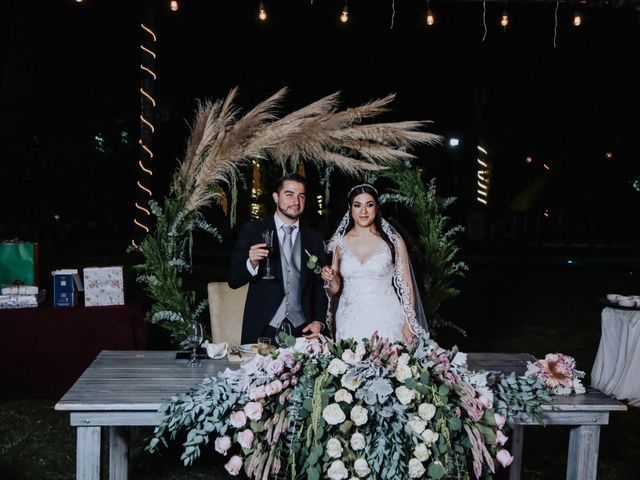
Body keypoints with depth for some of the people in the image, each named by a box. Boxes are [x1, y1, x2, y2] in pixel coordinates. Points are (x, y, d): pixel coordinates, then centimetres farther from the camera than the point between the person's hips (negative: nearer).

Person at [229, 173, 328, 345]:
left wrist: (318, 322, -1)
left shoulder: (314, 239, 8)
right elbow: (233, 280, -4)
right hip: (262, 331, -2)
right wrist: (251, 264, -23)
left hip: (302, 331, 2)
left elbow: (319, 286, 12)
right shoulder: (252, 231, -1)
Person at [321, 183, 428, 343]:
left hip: (386, 319, -1)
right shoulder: (338, 242, 3)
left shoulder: (393, 240, -2)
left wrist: (409, 324, -6)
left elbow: (405, 285, 1)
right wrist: (329, 279, -11)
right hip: (350, 322, 1)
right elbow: (334, 290, 10)